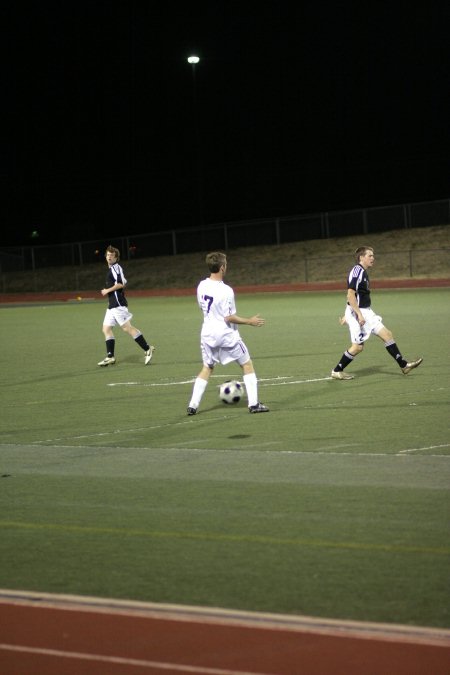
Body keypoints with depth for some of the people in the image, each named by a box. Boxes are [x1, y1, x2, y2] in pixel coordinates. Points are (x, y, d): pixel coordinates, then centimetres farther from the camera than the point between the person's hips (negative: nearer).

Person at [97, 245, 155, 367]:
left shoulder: (115, 268, -10)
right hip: (112, 305, 10)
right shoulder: (111, 269, 19)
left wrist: (108, 290, -14)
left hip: (118, 305, -10)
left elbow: (121, 284, -21)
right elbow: (123, 282, 26)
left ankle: (147, 349, -8)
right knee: (106, 329, 6)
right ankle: (110, 357, 5)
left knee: (127, 327, -11)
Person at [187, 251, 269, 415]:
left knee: (207, 368, 19)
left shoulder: (202, 286, -2)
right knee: (247, 364, 10)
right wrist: (249, 321, -8)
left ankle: (192, 405, 10)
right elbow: (229, 317, -18)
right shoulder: (226, 291, -21)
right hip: (226, 334, -6)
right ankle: (253, 404, 6)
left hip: (208, 334, 6)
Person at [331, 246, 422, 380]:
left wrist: (347, 316, 25)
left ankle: (403, 365, 9)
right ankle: (337, 371, 8)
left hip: (366, 312, 10)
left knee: (387, 335, 6)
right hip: (357, 313, -10)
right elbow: (350, 295, -23)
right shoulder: (357, 271, -16)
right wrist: (359, 315, -26)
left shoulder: (363, 273, 15)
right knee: (358, 346, -5)